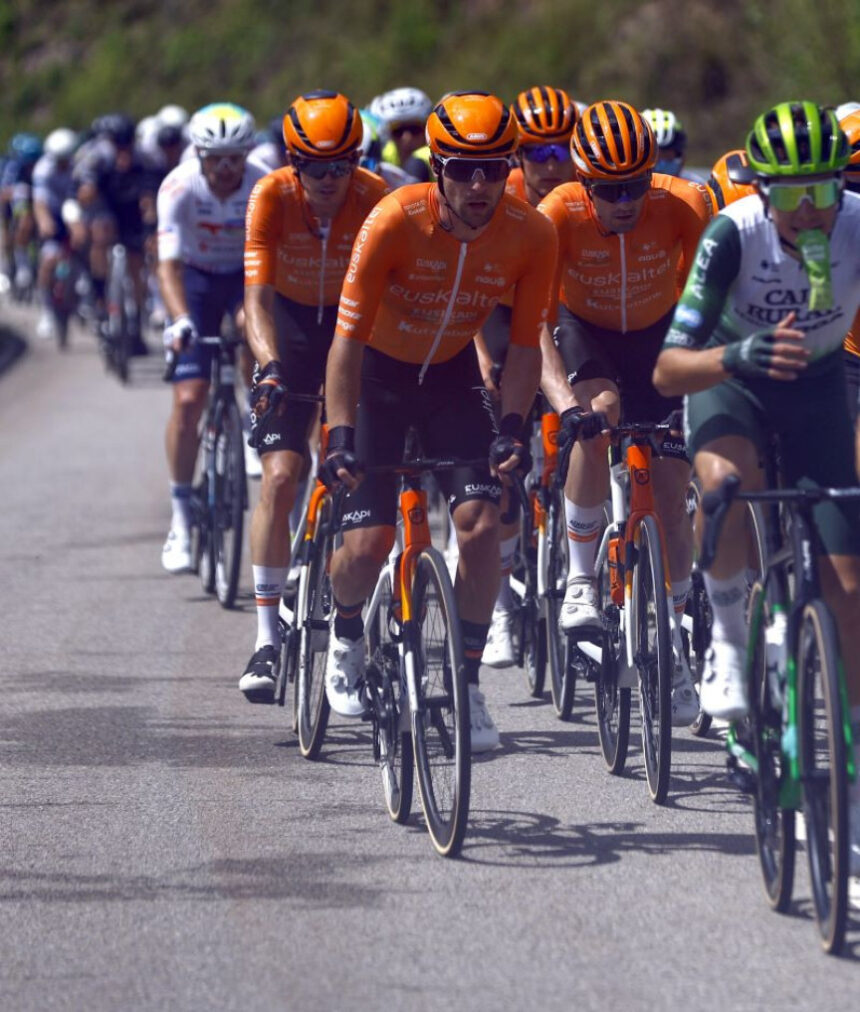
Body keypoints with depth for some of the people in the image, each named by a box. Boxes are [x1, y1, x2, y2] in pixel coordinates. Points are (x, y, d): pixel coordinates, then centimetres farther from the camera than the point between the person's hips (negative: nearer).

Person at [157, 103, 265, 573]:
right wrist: (180, 319, -50)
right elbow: (169, 263, -34)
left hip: (248, 275, 1)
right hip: (197, 277, -1)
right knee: (189, 399, -11)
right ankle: (181, 515, -2)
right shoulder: (179, 187, -27)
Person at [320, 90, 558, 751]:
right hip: (381, 373, -2)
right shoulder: (395, 221, -28)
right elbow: (349, 337, -26)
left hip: (453, 374, 2)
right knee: (366, 545, -8)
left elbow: (526, 344, -12)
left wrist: (512, 427, -25)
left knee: (481, 524, -16)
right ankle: (347, 640, 26)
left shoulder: (530, 235, -21)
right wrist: (341, 435, -33)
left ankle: (467, 683, -1)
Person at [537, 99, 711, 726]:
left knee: (670, 491, -5)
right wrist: (565, 404, -47)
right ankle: (580, 579, -18)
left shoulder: (683, 208, -28)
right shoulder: (557, 216, -29)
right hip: (585, 333, -1)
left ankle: (673, 647, 11)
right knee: (600, 413, -33)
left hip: (658, 338, 1)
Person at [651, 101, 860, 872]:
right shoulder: (733, 236, -30)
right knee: (727, 479, -39)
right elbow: (669, 370, -32)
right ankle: (729, 637, -14)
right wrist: (738, 356, -52)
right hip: (730, 380, -2)